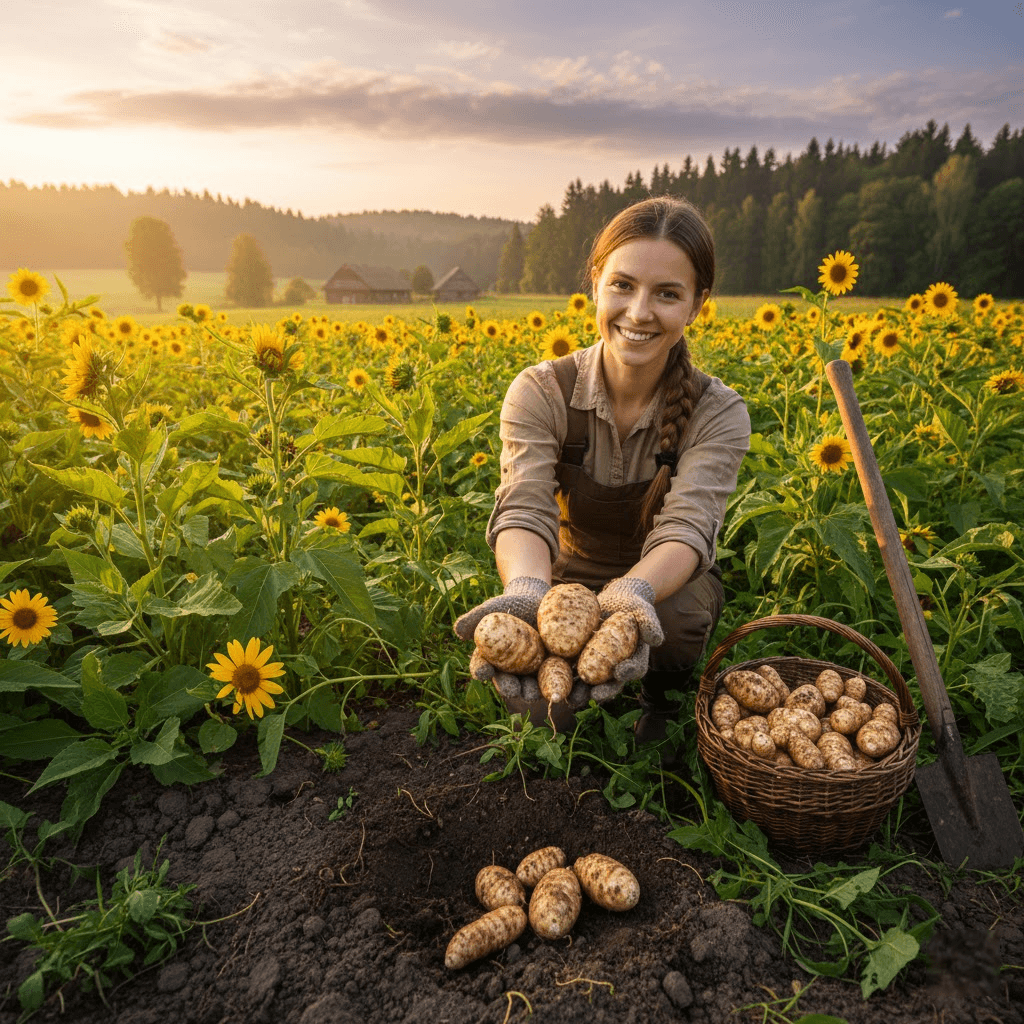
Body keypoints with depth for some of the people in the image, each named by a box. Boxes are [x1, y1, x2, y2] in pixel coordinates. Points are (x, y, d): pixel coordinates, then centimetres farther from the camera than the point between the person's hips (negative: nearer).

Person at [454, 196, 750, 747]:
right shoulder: (539, 393, -17)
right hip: (569, 583, 0)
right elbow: (524, 510, -30)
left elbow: (687, 524, -32)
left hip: (666, 590, 1)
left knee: (678, 617, -35)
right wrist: (526, 588, -54)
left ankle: (663, 691, 4)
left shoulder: (717, 413, -17)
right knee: (530, 689, -30)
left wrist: (634, 592, -55)